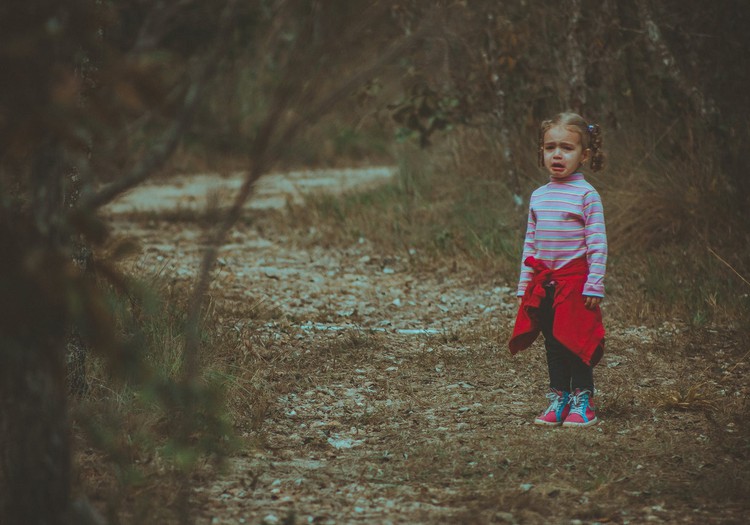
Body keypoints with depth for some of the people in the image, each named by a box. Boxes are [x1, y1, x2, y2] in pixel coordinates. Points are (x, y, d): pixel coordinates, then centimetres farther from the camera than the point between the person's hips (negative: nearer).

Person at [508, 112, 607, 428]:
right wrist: (524, 285, 14)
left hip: (575, 280, -5)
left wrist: (594, 285, -14)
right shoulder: (538, 196, 11)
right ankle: (558, 399, 19)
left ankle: (582, 401, 8)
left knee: (577, 343, -2)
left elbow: (597, 244, -9)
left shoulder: (586, 195, -7)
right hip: (543, 282, 6)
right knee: (553, 343, 10)